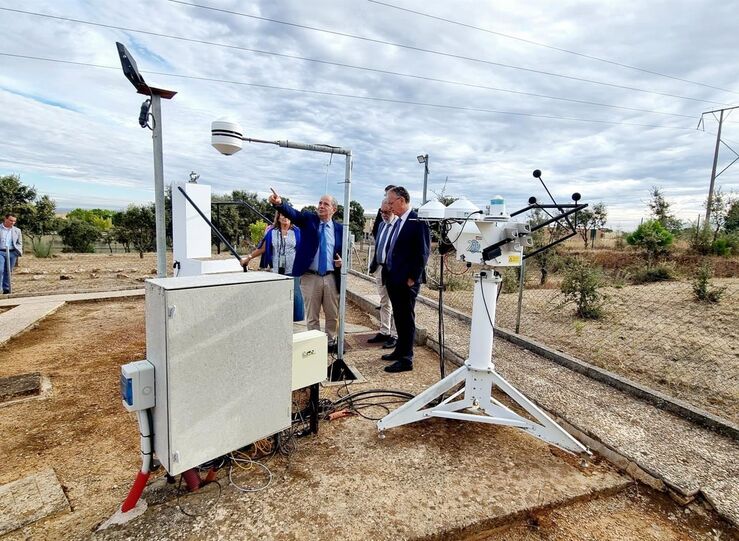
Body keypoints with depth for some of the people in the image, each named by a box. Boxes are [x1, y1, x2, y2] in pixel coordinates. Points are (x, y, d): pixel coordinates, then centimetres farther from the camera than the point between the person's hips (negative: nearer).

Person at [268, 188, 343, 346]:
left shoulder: (339, 228, 5)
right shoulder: (308, 219, 1)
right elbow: (292, 212, -18)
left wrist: (342, 261, -7)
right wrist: (279, 203, -38)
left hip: (331, 278, 2)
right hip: (310, 277, -2)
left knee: (332, 315, 15)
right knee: (312, 316, 9)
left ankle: (331, 341, 35)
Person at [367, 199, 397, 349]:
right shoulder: (382, 225, 13)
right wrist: (373, 266, 13)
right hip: (380, 269, 8)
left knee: (394, 304, 2)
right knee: (384, 303, 16)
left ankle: (394, 335, 12)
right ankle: (384, 332, 27)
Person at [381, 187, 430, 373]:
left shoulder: (418, 221, -13)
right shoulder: (398, 222, 14)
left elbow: (423, 252, -16)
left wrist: (413, 278, -15)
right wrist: (387, 273, 13)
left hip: (406, 280, -8)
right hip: (393, 279, 9)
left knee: (407, 319, 0)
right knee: (398, 317, 18)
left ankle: (406, 360, 10)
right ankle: (400, 350, 32)